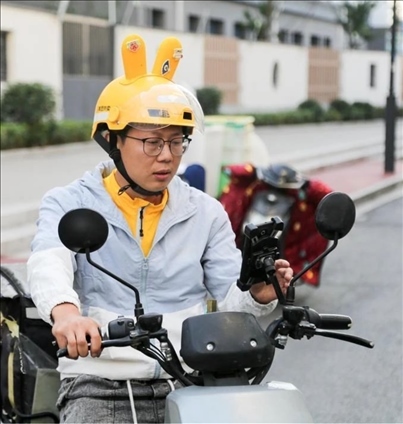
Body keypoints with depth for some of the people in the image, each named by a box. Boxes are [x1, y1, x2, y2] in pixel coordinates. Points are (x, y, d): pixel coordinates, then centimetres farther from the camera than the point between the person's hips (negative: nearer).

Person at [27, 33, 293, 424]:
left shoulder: (206, 213, 13)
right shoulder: (70, 204, 4)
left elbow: (232, 297, 6)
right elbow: (49, 262, -16)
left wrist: (258, 295, -19)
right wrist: (65, 310, -39)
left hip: (191, 384, 3)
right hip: (101, 386, -2)